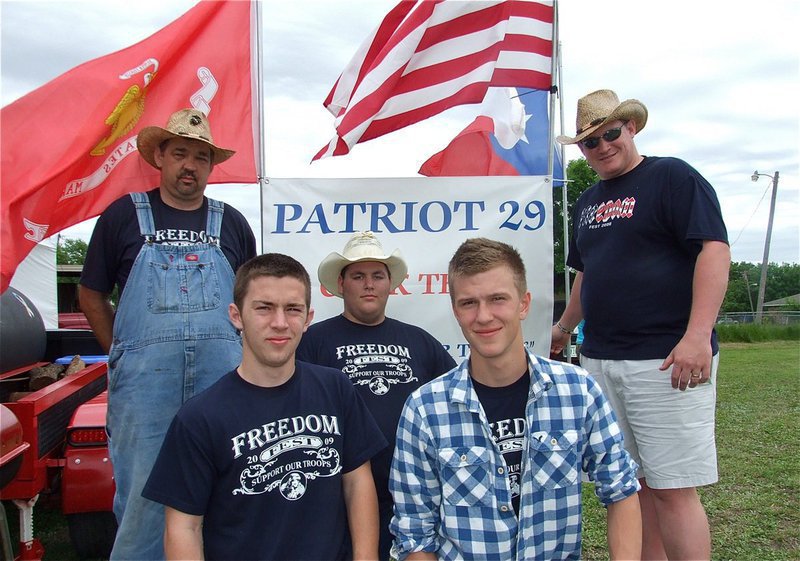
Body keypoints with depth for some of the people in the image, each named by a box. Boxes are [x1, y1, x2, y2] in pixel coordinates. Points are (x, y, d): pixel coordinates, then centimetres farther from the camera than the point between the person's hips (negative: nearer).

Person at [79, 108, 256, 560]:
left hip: (221, 373, 2)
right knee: (143, 492, 3)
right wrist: (123, 354, 4)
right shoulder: (123, 215, 6)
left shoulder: (232, 223, 12)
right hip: (144, 378, -2)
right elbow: (92, 294, 10)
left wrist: (232, 350, 8)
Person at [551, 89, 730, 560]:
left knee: (672, 489, -4)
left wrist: (698, 335, -22)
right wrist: (566, 326, 35)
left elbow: (715, 250, -13)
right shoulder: (589, 201, 19)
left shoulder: (673, 177, -4)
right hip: (600, 359, 7)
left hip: (666, 360, -7)